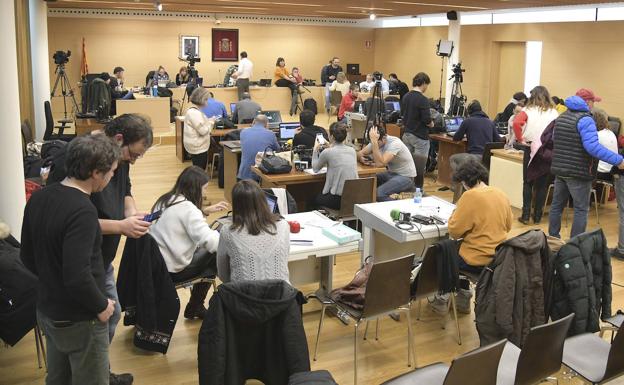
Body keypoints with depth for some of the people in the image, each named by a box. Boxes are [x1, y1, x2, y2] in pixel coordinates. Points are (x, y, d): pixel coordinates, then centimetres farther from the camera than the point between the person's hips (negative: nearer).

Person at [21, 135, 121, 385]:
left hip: (47, 311, 8)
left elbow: (28, 257, 8)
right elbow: (77, 276, -31)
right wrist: (101, 305, -15)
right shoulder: (82, 210, -27)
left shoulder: (39, 198, -1)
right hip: (80, 321, -8)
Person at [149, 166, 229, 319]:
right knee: (215, 255, 8)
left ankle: (195, 306, 27)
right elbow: (210, 241, -27)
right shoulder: (187, 208, -20)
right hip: (172, 271, -9)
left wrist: (205, 211, 15)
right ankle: (194, 308, 19)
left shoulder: (165, 200, 6)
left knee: (202, 250, 23)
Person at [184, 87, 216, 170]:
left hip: (198, 146, 11)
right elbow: (203, 130, -23)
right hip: (198, 147, -11)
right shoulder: (194, 113, -22)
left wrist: (209, 121, 7)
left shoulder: (194, 111, 12)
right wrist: (211, 122, -9)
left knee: (200, 170, 17)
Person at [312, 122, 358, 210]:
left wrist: (316, 149, 18)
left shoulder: (327, 152, -11)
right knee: (320, 196, 31)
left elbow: (315, 169, 8)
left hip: (338, 199, -6)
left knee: (314, 199, 25)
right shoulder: (352, 151, 6)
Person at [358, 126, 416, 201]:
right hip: (391, 173, 8)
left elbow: (380, 163, -37)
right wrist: (361, 158, -22)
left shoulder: (395, 143, -26)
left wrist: (374, 142, -39)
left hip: (406, 177, -8)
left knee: (378, 193, -27)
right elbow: (360, 153, 2)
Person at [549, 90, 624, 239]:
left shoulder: (561, 117, 11)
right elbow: (593, 146, -27)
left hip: (559, 169, 8)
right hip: (578, 172, -8)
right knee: (581, 210, 2)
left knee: (557, 205, 14)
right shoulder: (585, 119, -15)